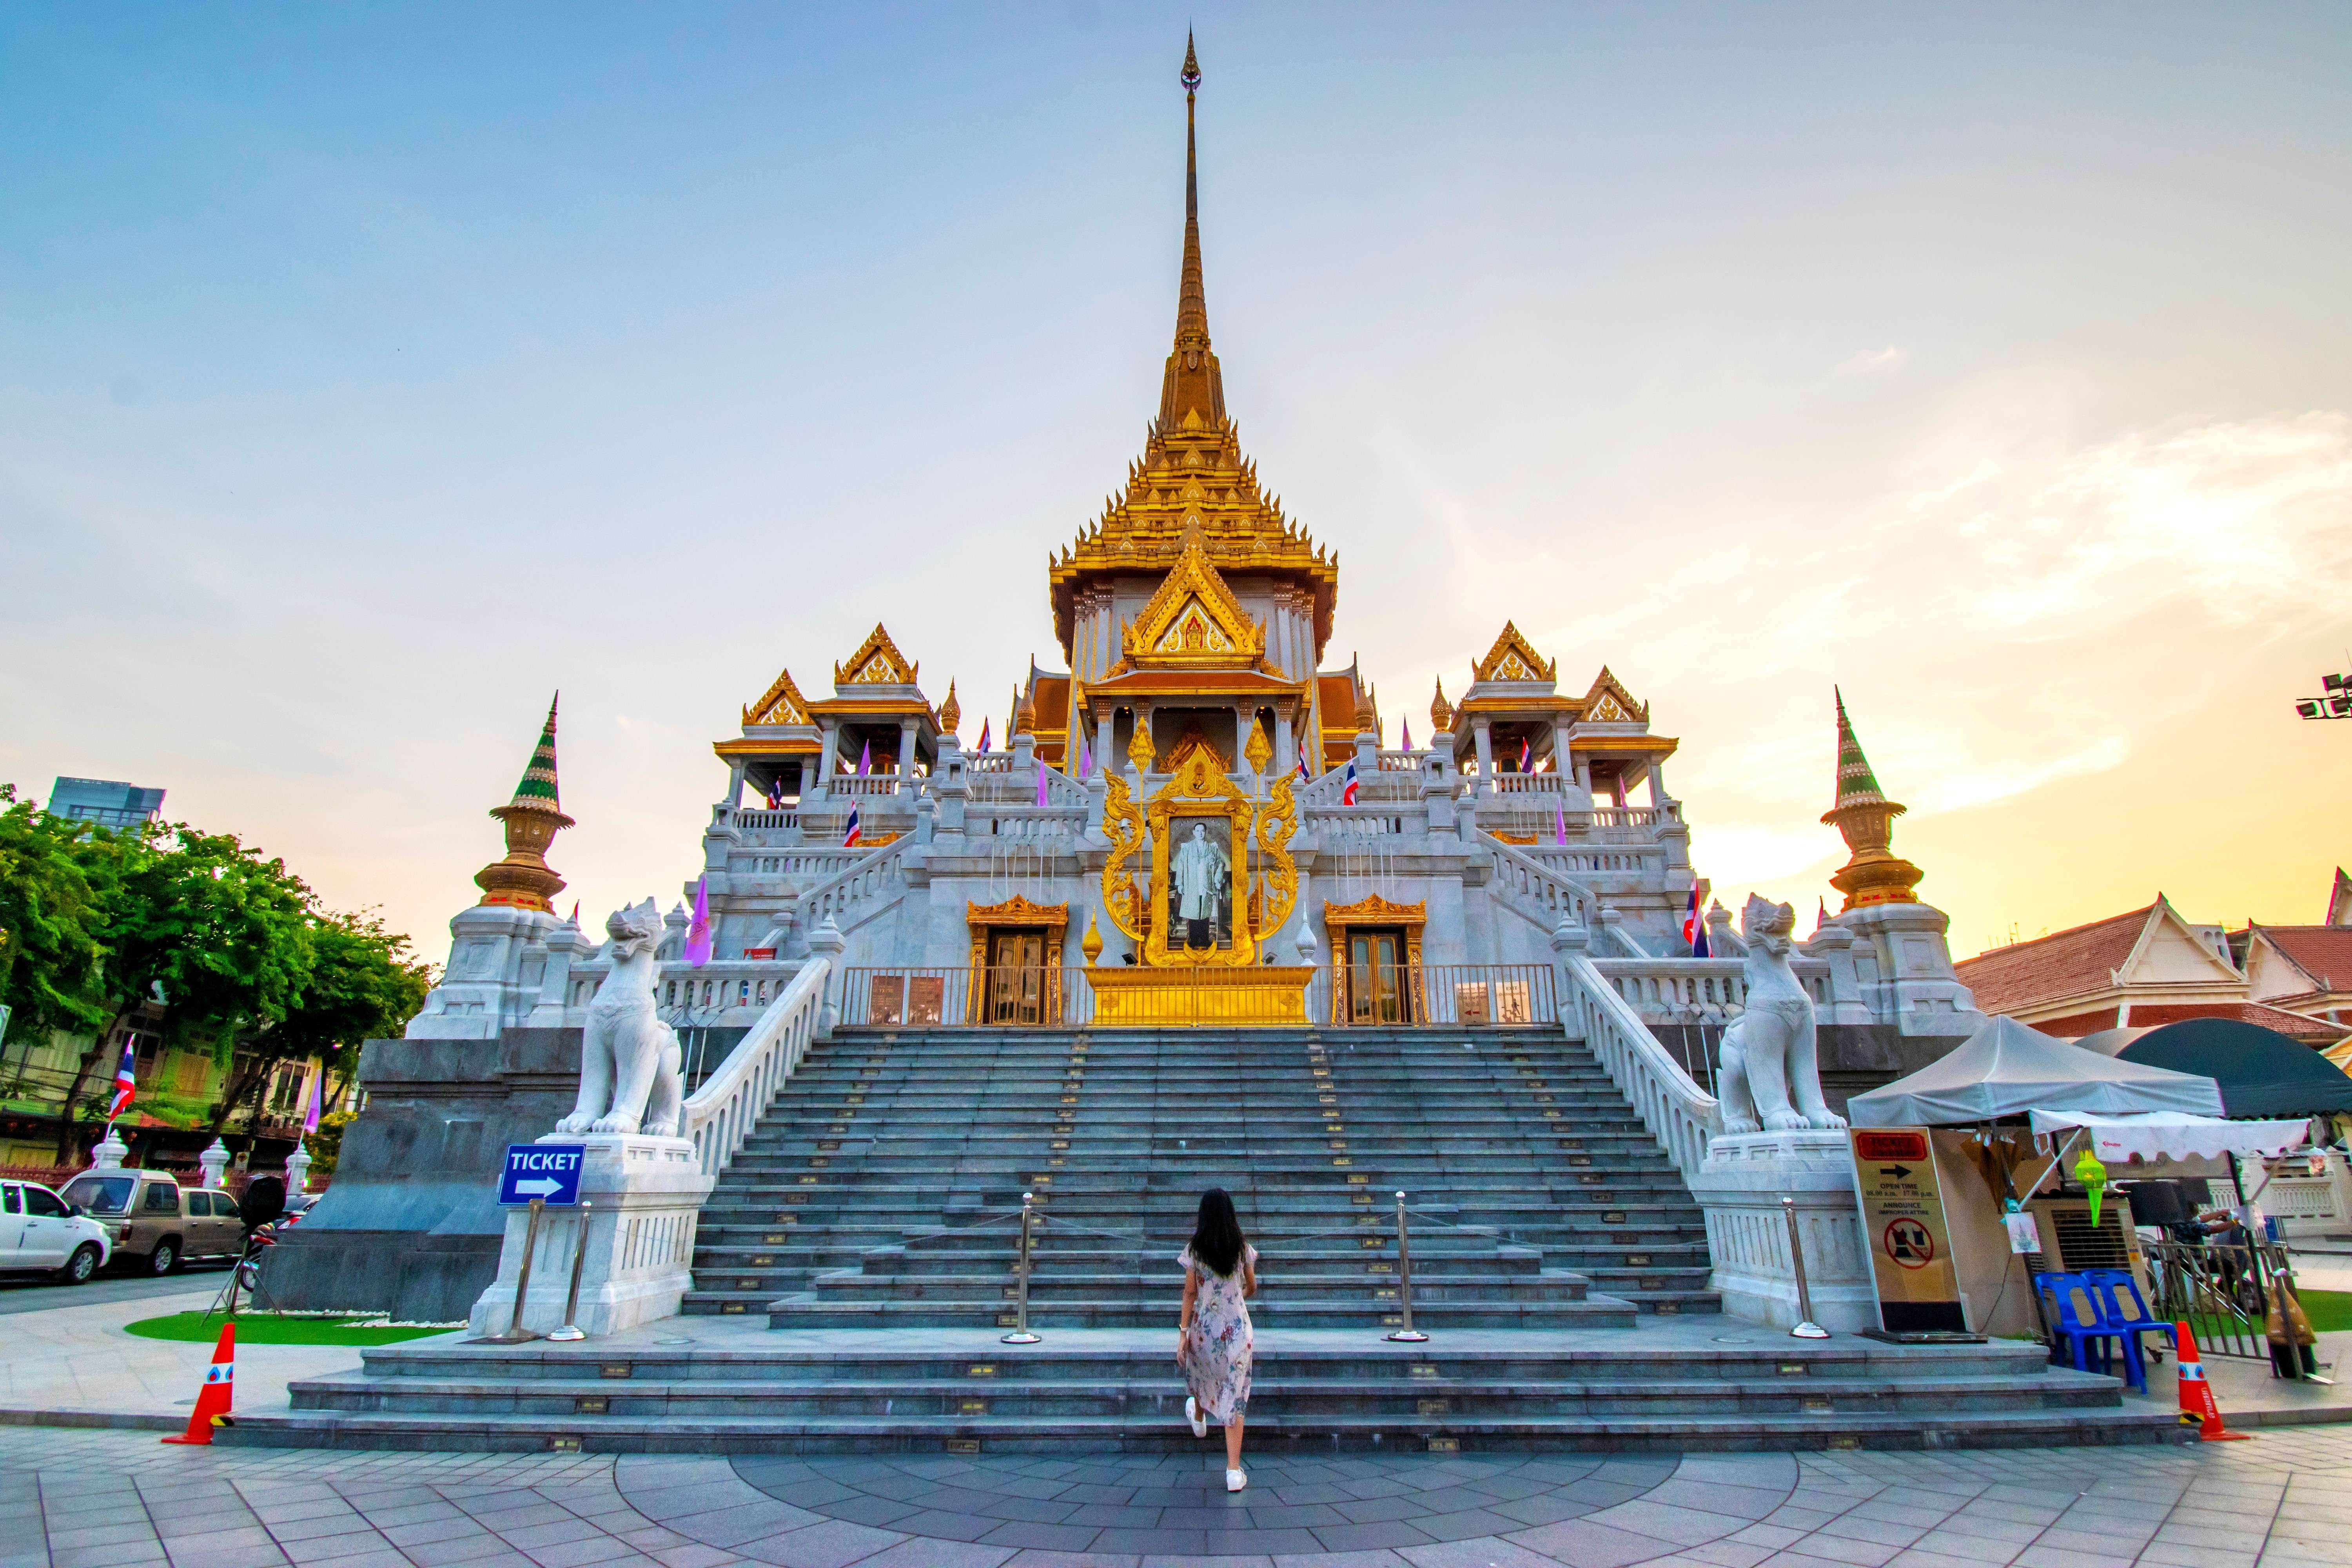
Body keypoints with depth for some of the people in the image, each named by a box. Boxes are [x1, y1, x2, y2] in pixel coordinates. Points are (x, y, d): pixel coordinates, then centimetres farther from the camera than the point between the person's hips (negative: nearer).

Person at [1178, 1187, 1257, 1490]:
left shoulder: (1195, 1250, -7)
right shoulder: (1243, 1248, -3)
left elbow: (1190, 1293, -7)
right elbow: (1252, 1288, 8)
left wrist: (1183, 1332, -2)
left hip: (1205, 1325, 0)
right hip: (1237, 1326, 0)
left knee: (1200, 1372, 29)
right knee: (1234, 1397, 4)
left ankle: (1199, 1419, 56)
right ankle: (1234, 1471, 1)